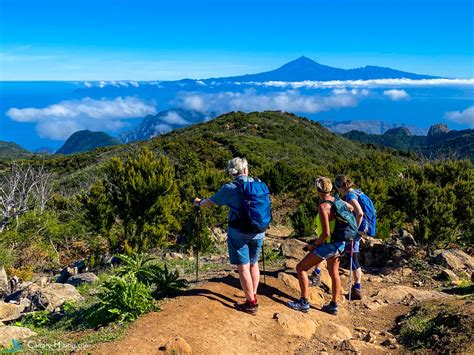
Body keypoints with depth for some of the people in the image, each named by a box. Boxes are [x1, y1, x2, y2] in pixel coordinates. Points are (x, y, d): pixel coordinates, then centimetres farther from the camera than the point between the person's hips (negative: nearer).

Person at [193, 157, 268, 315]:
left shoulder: (230, 188, -11)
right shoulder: (259, 184, -1)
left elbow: (210, 202, 1)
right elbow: (266, 203, 15)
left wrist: (199, 202, 23)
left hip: (238, 233, -4)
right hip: (258, 232, 4)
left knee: (243, 267, 5)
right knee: (254, 263, 19)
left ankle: (251, 303, 12)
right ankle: (253, 296, 29)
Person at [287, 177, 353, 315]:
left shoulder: (323, 206, -22)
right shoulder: (337, 201, 2)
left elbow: (326, 233, -26)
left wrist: (314, 245, -11)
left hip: (329, 245, -9)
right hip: (340, 244, 9)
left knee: (301, 267, 0)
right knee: (334, 273, 21)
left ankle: (304, 302, 2)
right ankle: (333, 305, 30)